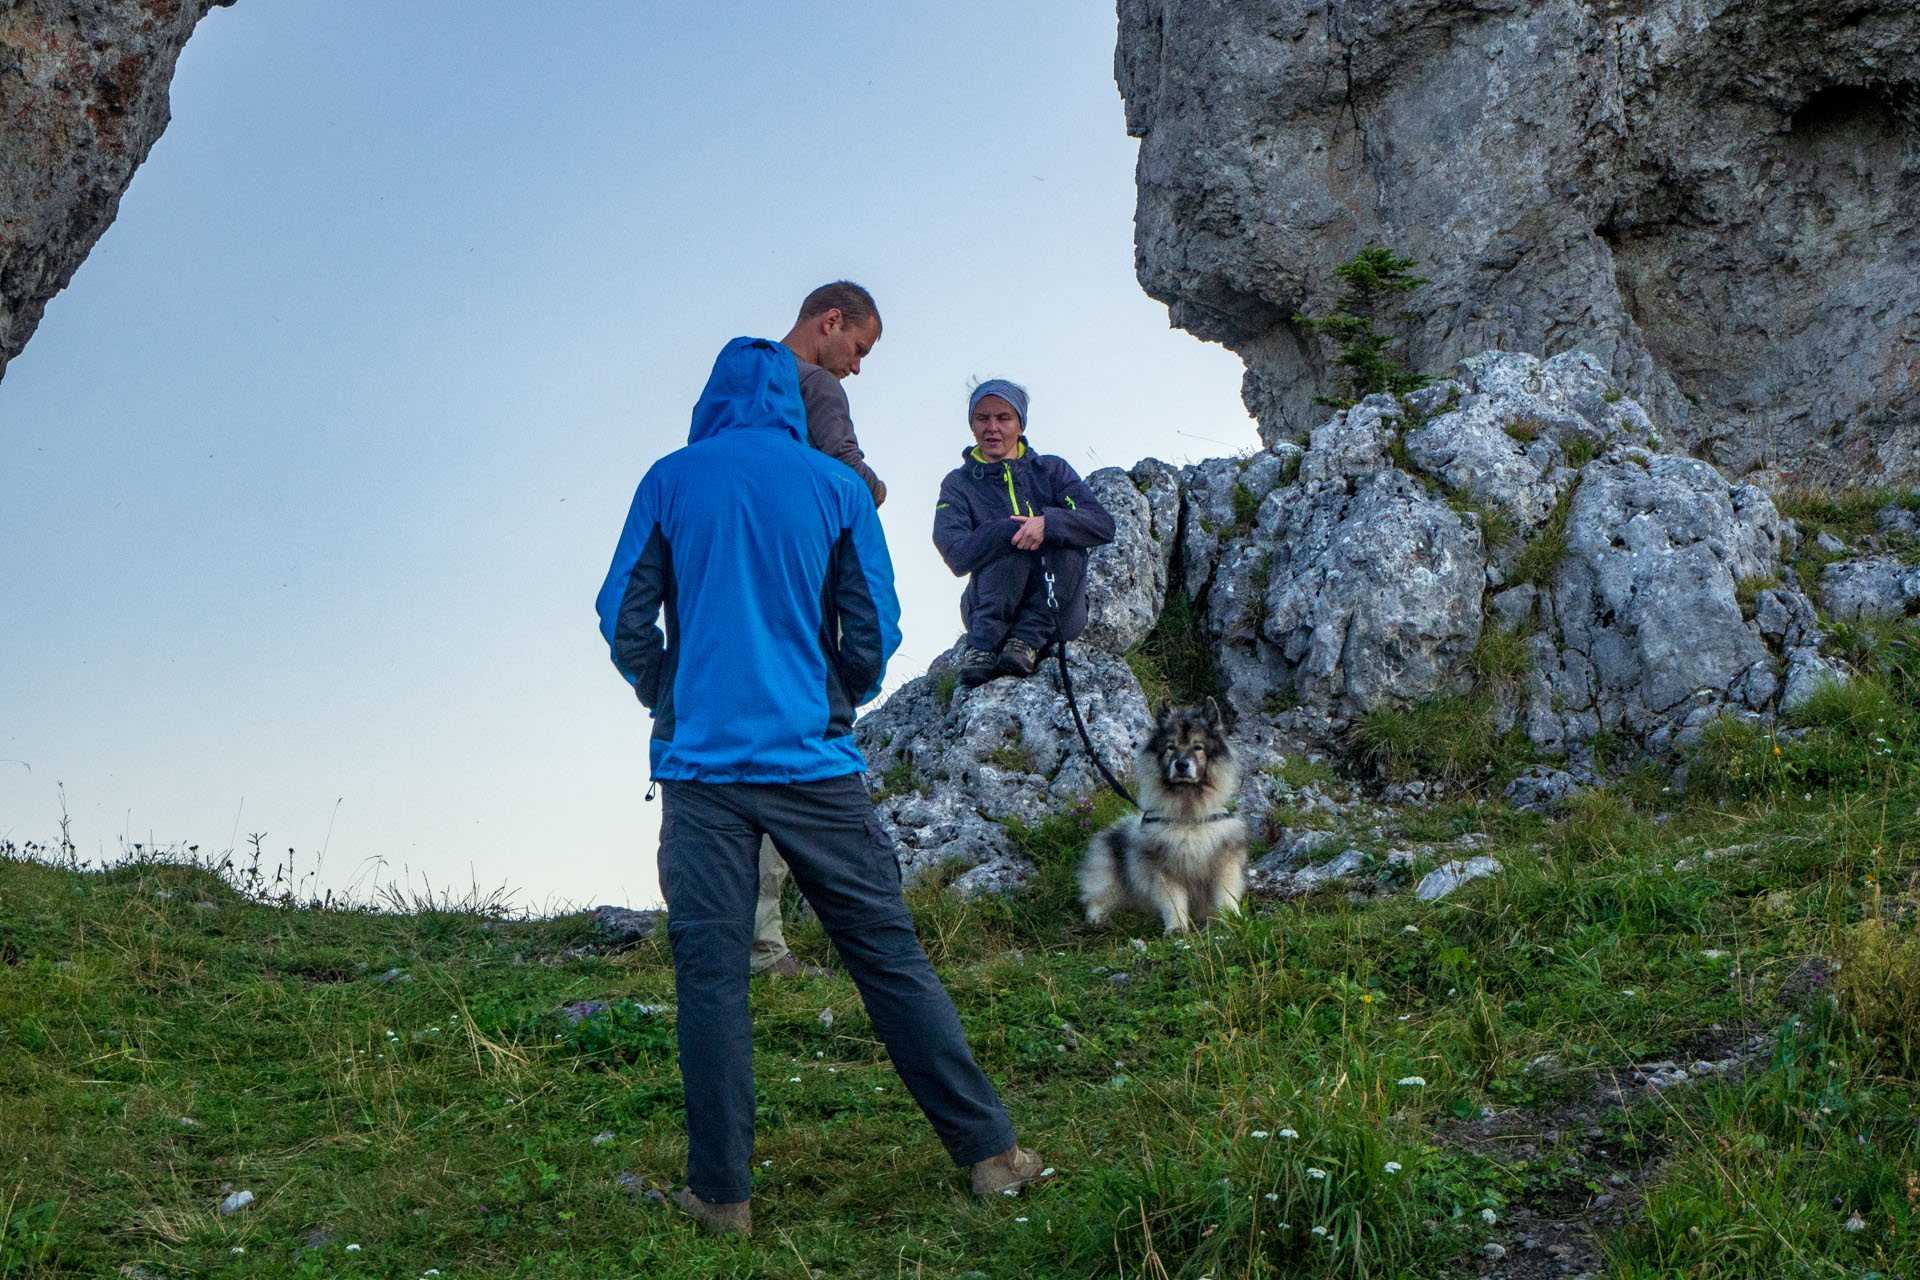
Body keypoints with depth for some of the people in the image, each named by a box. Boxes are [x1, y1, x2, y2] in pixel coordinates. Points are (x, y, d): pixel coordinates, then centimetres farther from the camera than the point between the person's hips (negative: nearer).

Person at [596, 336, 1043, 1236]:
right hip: (814, 758, 0)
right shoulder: (837, 486, 4)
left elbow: (624, 619, 3)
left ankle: (721, 1193, 6)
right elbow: (874, 631, 3)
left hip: (699, 759, 0)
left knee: (709, 973, 3)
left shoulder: (671, 480, 4)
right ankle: (989, 1152, 10)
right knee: (888, 953, 6)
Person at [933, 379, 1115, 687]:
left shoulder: (1051, 470, 10)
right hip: (989, 610, -1)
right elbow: (957, 557, -12)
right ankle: (982, 646, -33)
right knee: (1009, 544, -28)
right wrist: (1016, 530, -25)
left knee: (1064, 539, -25)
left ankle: (1028, 639, -29)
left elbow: (1103, 526, -7)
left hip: (1056, 614, 1)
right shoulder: (959, 485, 6)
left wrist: (1048, 523, -26)